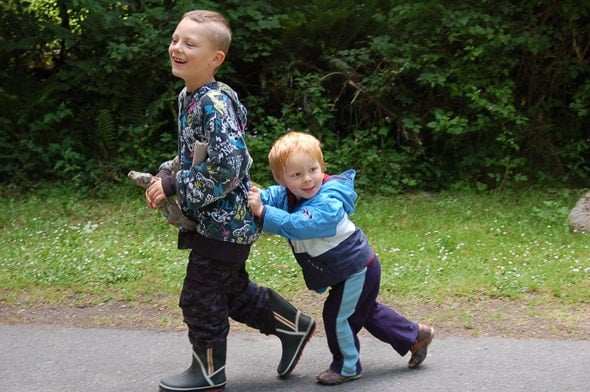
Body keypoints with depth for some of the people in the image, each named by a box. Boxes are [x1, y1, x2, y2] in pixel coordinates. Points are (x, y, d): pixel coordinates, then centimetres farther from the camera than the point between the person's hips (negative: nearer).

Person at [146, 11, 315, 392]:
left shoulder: (214, 103, -23)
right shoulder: (188, 97, 6)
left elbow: (228, 167, -30)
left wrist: (175, 184, -20)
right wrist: (165, 175, 1)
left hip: (225, 221, -9)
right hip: (217, 219, 9)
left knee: (200, 296, 3)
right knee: (233, 290, 21)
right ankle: (294, 326, 36)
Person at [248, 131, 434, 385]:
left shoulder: (328, 203, -36)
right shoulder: (286, 195, -9)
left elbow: (298, 225, -48)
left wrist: (262, 212, -50)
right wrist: (254, 196, -38)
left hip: (356, 269, -9)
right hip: (352, 267, 9)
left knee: (336, 316, 2)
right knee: (367, 311, 25)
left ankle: (347, 367, 24)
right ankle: (415, 336, 38)